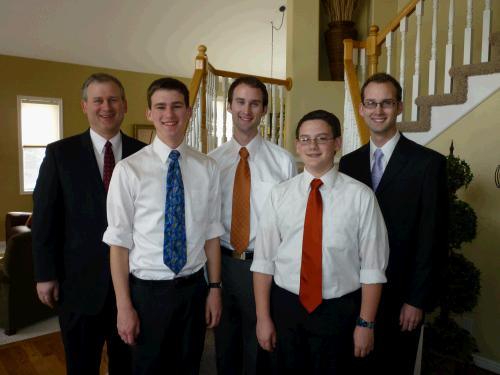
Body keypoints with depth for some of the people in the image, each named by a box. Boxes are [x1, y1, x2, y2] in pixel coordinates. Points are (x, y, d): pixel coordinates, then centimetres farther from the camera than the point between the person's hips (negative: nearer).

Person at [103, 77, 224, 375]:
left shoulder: (208, 168, -2)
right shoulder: (129, 169, -10)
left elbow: (212, 232, 2)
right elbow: (119, 241, -8)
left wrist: (215, 288, 2)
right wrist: (124, 306, -8)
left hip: (194, 287, 3)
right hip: (148, 290, -2)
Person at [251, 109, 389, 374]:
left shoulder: (361, 196, -9)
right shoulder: (279, 195, -3)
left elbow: (372, 266, -7)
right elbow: (264, 260, -3)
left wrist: (366, 323, -5)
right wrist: (263, 317, -4)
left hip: (339, 311, -1)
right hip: (286, 306, 2)